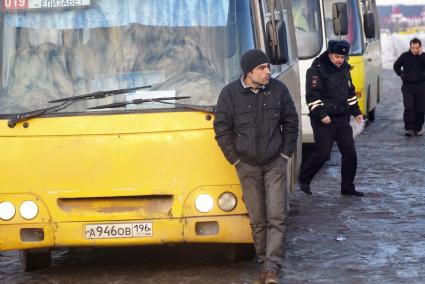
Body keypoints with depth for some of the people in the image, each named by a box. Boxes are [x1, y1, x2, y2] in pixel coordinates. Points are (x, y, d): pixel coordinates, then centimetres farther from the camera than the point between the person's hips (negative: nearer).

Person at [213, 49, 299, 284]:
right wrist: (236, 159, -2)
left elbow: (291, 122, 6)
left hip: (275, 163, 1)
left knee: (277, 216, -7)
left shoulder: (278, 90, -4)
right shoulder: (230, 94, -9)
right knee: (257, 218, 6)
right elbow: (222, 130, -2)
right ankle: (264, 262, 20)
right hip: (248, 166, 0)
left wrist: (286, 154, 2)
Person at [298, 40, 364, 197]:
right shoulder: (317, 69, -11)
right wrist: (321, 114, -21)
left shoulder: (344, 69, 12)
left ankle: (347, 187, 12)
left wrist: (356, 112, 19)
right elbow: (312, 96, -15)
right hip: (323, 120, -7)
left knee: (349, 152, 3)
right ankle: (304, 179, 11)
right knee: (322, 152, -10)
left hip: (342, 118, 7)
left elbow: (350, 92, 24)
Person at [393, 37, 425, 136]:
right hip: (408, 85, -1)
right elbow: (396, 66, 14)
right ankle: (409, 128, -10)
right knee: (409, 107, -11)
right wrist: (401, 74, 3)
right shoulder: (405, 56, 1)